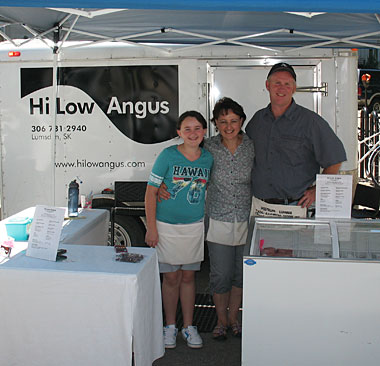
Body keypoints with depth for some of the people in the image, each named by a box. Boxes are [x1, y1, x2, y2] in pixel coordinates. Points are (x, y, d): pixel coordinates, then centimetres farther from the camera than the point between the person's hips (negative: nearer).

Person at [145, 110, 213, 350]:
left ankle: (189, 326, 25)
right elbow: (151, 191, -8)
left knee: (188, 276, 12)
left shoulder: (208, 158, 0)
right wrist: (151, 228, -11)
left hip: (195, 226, 3)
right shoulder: (168, 156, -10)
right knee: (171, 277, 7)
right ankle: (170, 326, 24)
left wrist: (206, 218, 11)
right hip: (167, 226, -2)